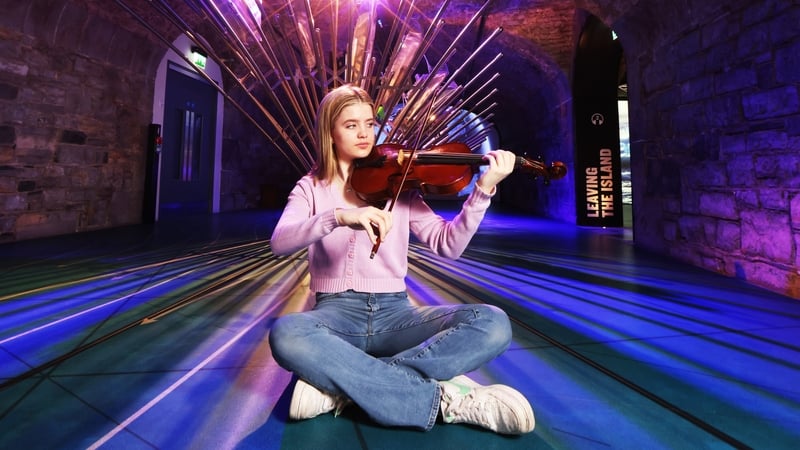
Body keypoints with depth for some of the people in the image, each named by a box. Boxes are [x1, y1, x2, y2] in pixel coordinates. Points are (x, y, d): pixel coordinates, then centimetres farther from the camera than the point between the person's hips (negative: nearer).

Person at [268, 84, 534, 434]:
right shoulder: (311, 187, 7)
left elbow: (448, 245, -3)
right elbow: (279, 242, -13)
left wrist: (483, 190, -17)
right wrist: (339, 216, -30)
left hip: (394, 312, 2)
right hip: (336, 312, -1)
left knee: (492, 323, -21)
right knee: (286, 333, -35)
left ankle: (343, 384, -20)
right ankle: (444, 399, -23)